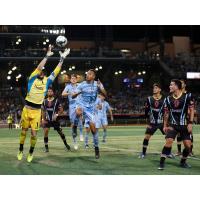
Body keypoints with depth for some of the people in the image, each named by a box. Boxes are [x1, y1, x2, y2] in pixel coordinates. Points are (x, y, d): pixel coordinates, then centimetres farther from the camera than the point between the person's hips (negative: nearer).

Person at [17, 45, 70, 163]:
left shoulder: (47, 81, 4)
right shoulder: (32, 79, -4)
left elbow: (56, 71, 0)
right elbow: (39, 67, -18)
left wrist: (62, 58, -5)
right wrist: (47, 56, -22)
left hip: (37, 111, 1)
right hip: (27, 109, -1)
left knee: (34, 133, 0)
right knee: (24, 131, 10)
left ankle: (31, 153, 16)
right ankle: (21, 151, 25)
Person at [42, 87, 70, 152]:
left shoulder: (56, 101, -5)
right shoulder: (45, 101, 5)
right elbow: (43, 111, 13)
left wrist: (57, 115, -18)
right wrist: (43, 119, 4)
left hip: (55, 120, -2)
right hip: (47, 120, 2)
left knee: (60, 132, 7)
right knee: (45, 132, -15)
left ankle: (65, 144, 31)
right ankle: (46, 147, -6)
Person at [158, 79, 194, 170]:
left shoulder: (187, 97, -7)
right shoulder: (168, 99, 3)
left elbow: (191, 110, -4)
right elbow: (166, 113, 11)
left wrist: (190, 123, -10)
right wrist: (165, 125, 9)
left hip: (184, 125, -1)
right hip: (172, 125, 1)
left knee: (188, 145, -3)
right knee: (168, 142, -15)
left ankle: (183, 162, 20)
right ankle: (162, 163, -11)